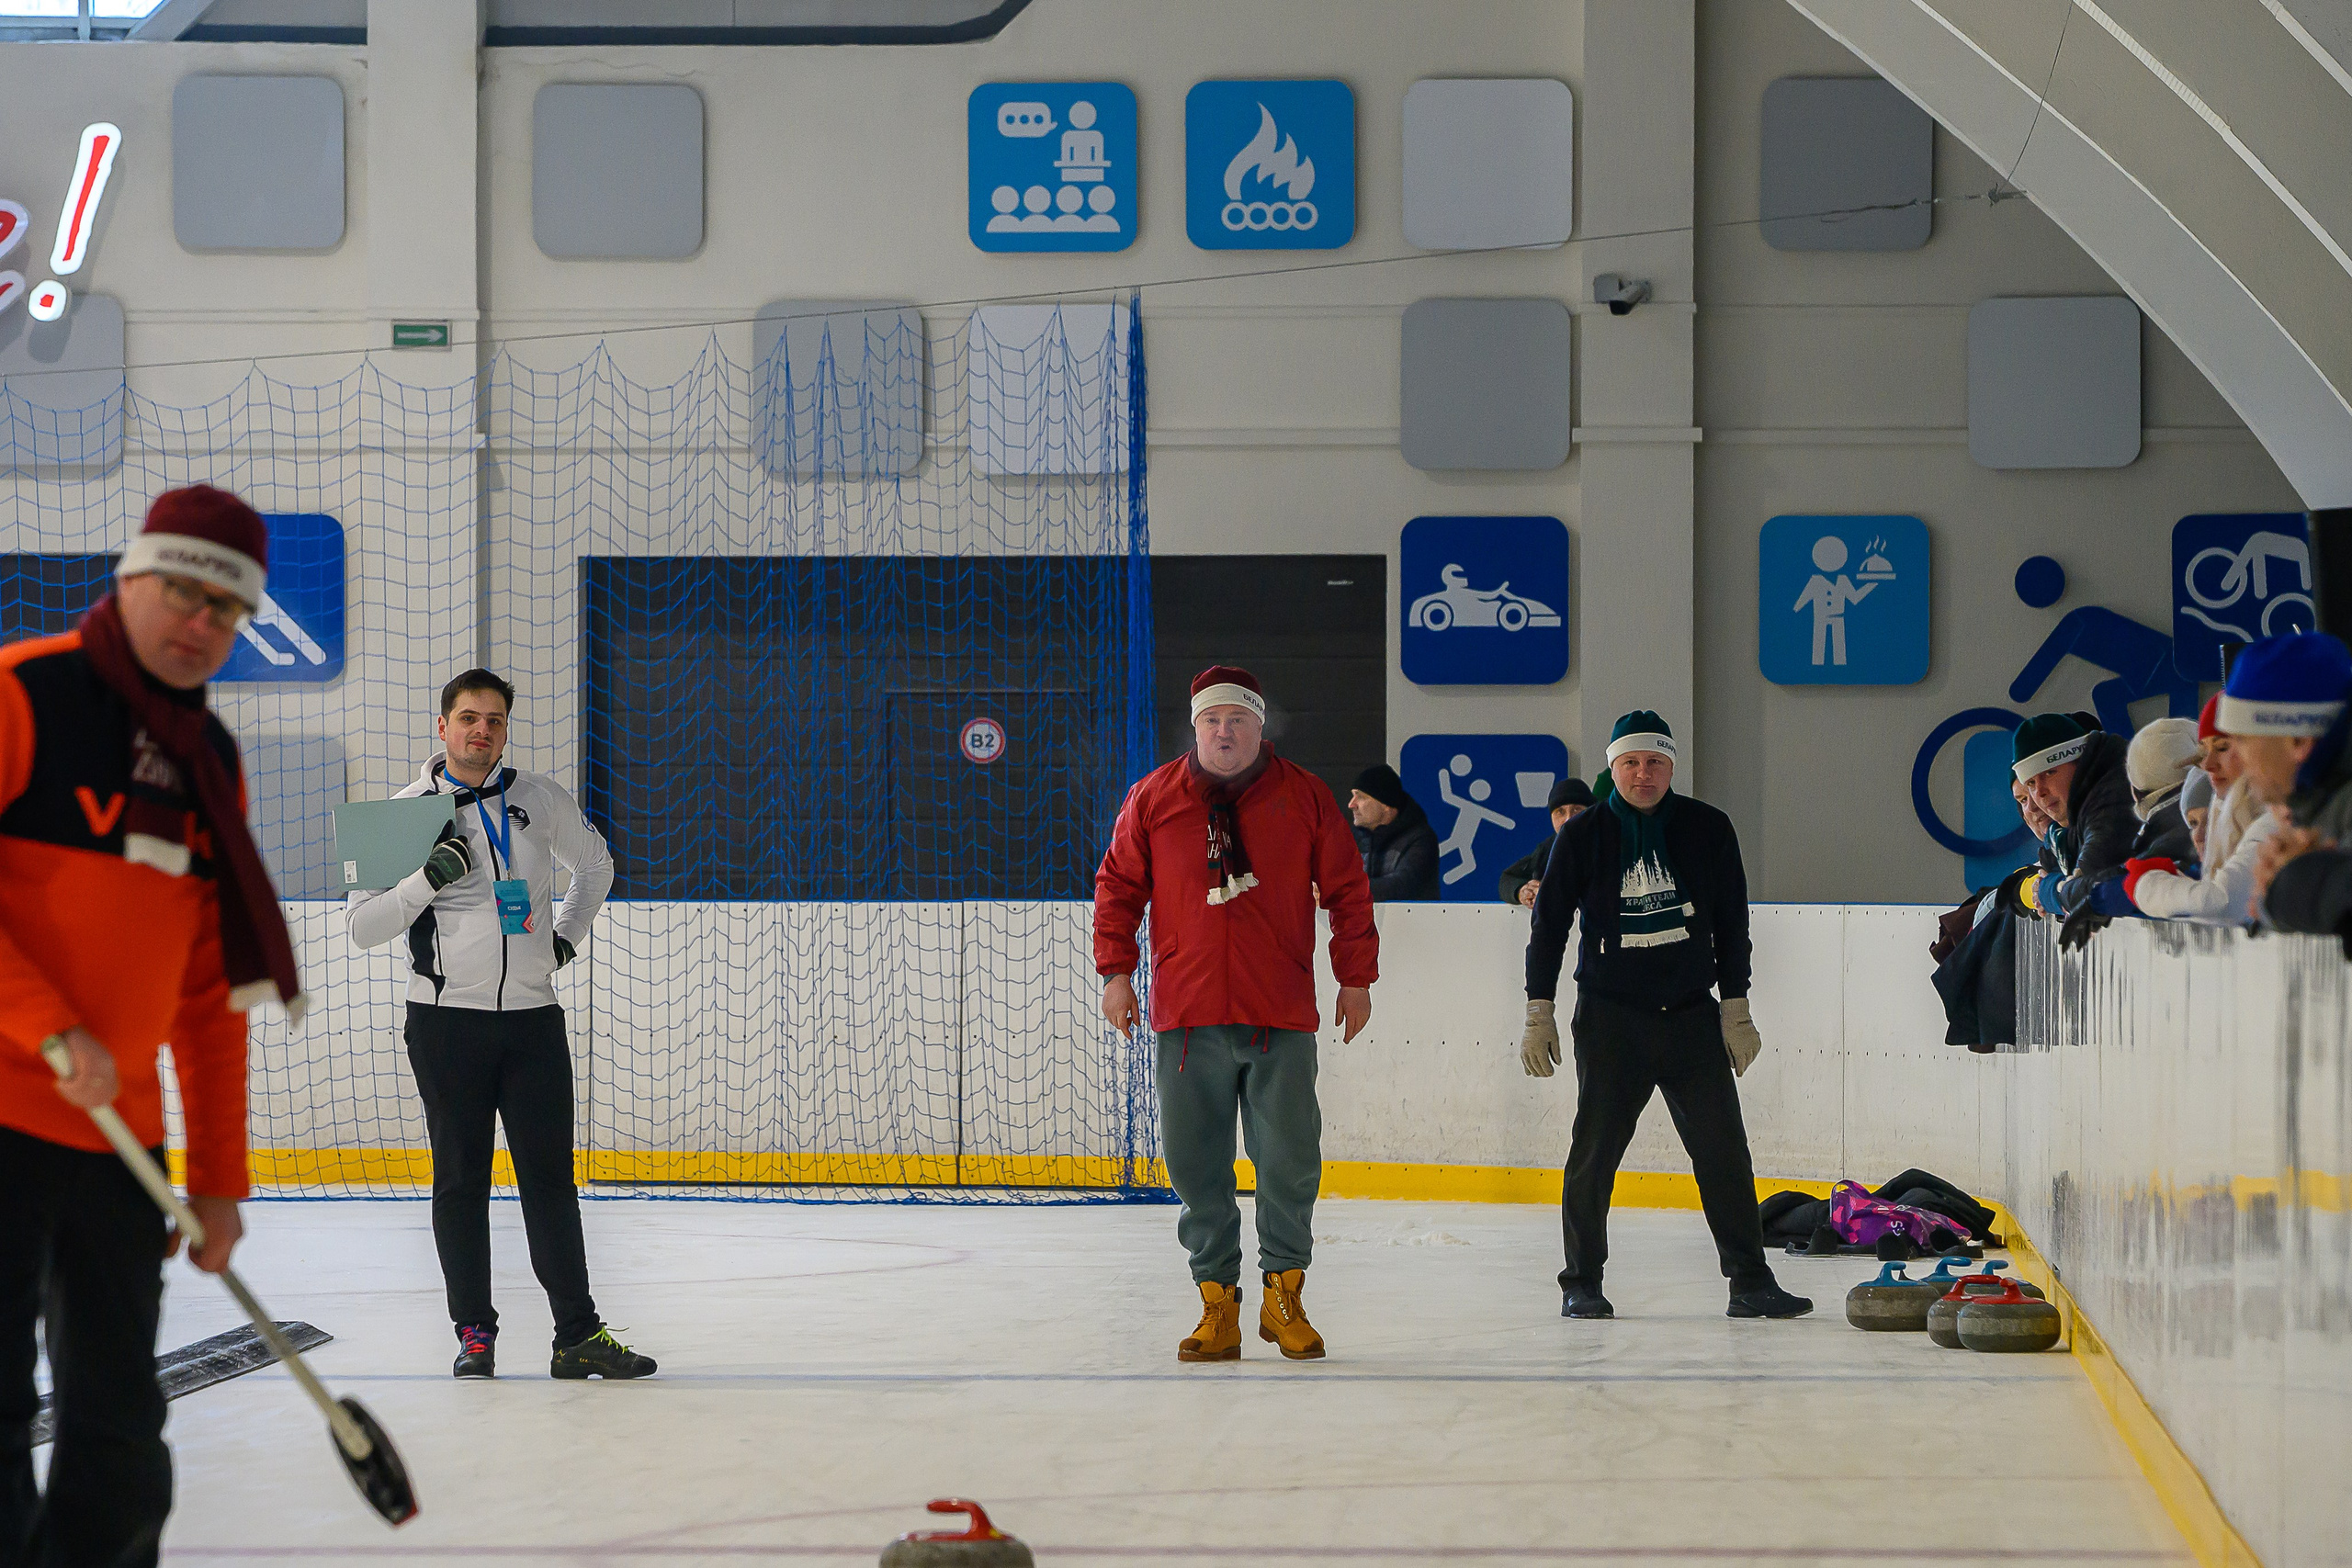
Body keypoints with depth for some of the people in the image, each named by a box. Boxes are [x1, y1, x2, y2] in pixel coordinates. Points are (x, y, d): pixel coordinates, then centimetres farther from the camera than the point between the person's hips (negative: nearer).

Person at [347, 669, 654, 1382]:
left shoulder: (539, 798, 6)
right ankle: (474, 1334, 10)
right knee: (460, 1179, 2)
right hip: (447, 1020, -2)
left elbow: (595, 864, 24)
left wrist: (568, 936, 12)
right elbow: (364, 924, -4)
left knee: (550, 1175, 1)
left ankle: (578, 1335, 2)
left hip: (532, 1017, 2)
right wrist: (428, 879, -17)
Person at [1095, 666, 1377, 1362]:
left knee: (1290, 1163, -3)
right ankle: (1218, 1305, 11)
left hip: (1281, 1018, -1)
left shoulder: (1303, 796, 5)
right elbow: (1118, 885, 12)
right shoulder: (1154, 798, 6)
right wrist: (1116, 970, 4)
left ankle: (1284, 1296, 13)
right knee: (1196, 1169, 2)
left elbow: (1347, 890, 9)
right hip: (1188, 1017, 1)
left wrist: (1355, 977, 7)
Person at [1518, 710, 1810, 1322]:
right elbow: (1549, 925, 4)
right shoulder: (1583, 836, -1)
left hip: (1693, 1016, 1)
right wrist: (1539, 1014, 1)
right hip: (1610, 1017, -1)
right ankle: (1581, 1283, 11)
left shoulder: (1708, 830, 3)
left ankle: (1750, 1282, 2)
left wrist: (1735, 1008, 6)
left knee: (1724, 1151, -2)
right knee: (1594, 1152, -1)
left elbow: (1731, 924, 9)